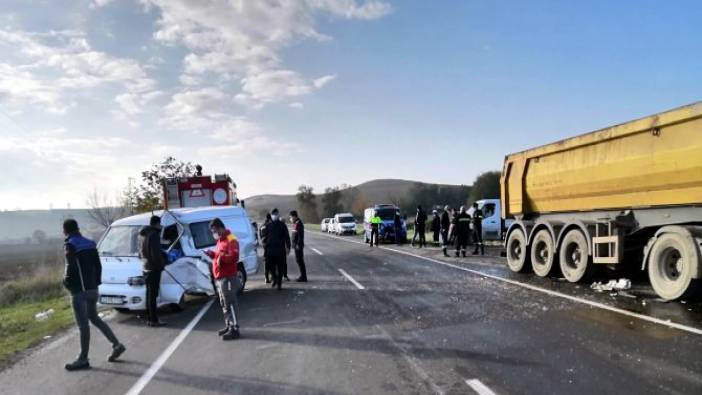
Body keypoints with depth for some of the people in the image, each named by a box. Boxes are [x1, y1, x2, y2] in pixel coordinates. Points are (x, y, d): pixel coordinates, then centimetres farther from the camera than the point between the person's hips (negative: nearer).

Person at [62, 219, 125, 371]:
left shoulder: (70, 245, -11)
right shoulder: (89, 243, 12)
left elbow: (71, 267, -20)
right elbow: (98, 265, 12)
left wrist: (67, 282, -3)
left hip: (79, 290, -8)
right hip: (93, 288, 8)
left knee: (83, 324, -3)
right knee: (94, 318, 19)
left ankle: (83, 359, 5)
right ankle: (117, 345, 19)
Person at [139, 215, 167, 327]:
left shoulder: (142, 234, 14)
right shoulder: (154, 234, -16)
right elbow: (156, 253, -20)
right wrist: (162, 263, -9)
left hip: (146, 268, 9)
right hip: (154, 268, -9)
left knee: (149, 294, 14)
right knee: (153, 294, -6)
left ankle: (149, 319, 21)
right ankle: (153, 320, -2)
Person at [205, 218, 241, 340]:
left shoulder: (231, 240, -13)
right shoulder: (220, 241, 19)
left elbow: (234, 257, -24)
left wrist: (221, 257, -33)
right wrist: (212, 254, 11)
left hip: (228, 277, -10)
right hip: (220, 277, 10)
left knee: (231, 303, -8)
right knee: (224, 304, 15)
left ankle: (234, 329, -5)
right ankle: (228, 326, 25)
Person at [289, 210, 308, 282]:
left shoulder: (298, 223, -15)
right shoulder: (295, 223, 15)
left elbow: (300, 235, -21)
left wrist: (298, 244, -24)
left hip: (298, 245, -10)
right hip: (296, 245, 10)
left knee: (299, 260, -8)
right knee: (299, 260, 13)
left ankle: (303, 277, -4)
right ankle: (303, 276, 19)